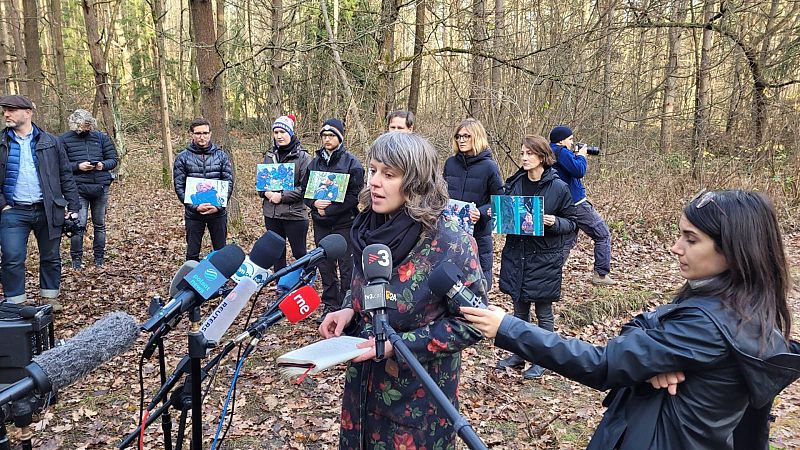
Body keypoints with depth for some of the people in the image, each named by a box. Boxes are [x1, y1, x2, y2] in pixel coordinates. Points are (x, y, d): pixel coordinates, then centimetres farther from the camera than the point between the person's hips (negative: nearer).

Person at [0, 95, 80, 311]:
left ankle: (50, 297, 25)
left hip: (48, 211, 1)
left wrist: (73, 206, 1)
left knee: (51, 258, 10)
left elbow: (65, 176, 6)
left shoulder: (50, 142, 5)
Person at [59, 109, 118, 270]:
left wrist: (103, 165, -10)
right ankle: (76, 259, 8)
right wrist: (78, 166, -16)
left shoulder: (101, 138, 8)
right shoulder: (64, 140, 1)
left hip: (101, 187, 3)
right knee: (79, 225, -5)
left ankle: (99, 259, 20)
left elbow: (113, 159, 10)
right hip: (78, 188, -3)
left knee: (100, 224, 10)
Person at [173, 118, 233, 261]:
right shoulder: (183, 158, 1)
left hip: (218, 212, 1)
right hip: (193, 213, 0)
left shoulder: (221, 156, 3)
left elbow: (229, 182, 0)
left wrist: (218, 206, -12)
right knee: (192, 254, 8)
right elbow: (179, 186, -2)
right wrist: (195, 206, -14)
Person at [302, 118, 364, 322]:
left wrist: (330, 209, -16)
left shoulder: (351, 162, -5)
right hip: (321, 223, 5)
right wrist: (315, 203, -7)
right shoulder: (315, 162, 11)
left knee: (346, 267, 0)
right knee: (325, 266, 11)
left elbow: (355, 195, -13)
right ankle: (330, 305, 23)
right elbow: (305, 189, 14)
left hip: (344, 223, -5)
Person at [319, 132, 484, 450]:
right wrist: (348, 311, -8)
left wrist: (399, 344, -24)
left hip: (419, 391, -6)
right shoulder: (369, 228, -4)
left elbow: (470, 324, -18)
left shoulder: (450, 244, -24)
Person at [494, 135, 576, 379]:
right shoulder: (514, 183, 3)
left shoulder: (558, 187, -10)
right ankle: (519, 353, 31)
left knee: (543, 312, 9)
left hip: (544, 259, -4)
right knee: (519, 308, 16)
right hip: (515, 255, 4)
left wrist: (554, 222, -22)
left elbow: (571, 223, -3)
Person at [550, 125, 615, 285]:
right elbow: (579, 171, -25)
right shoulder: (562, 152, -15)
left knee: (567, 241, 14)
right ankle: (601, 275, 7)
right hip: (577, 203, -9)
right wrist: (581, 156, -7)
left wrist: (578, 156, 10)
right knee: (603, 236, 5)